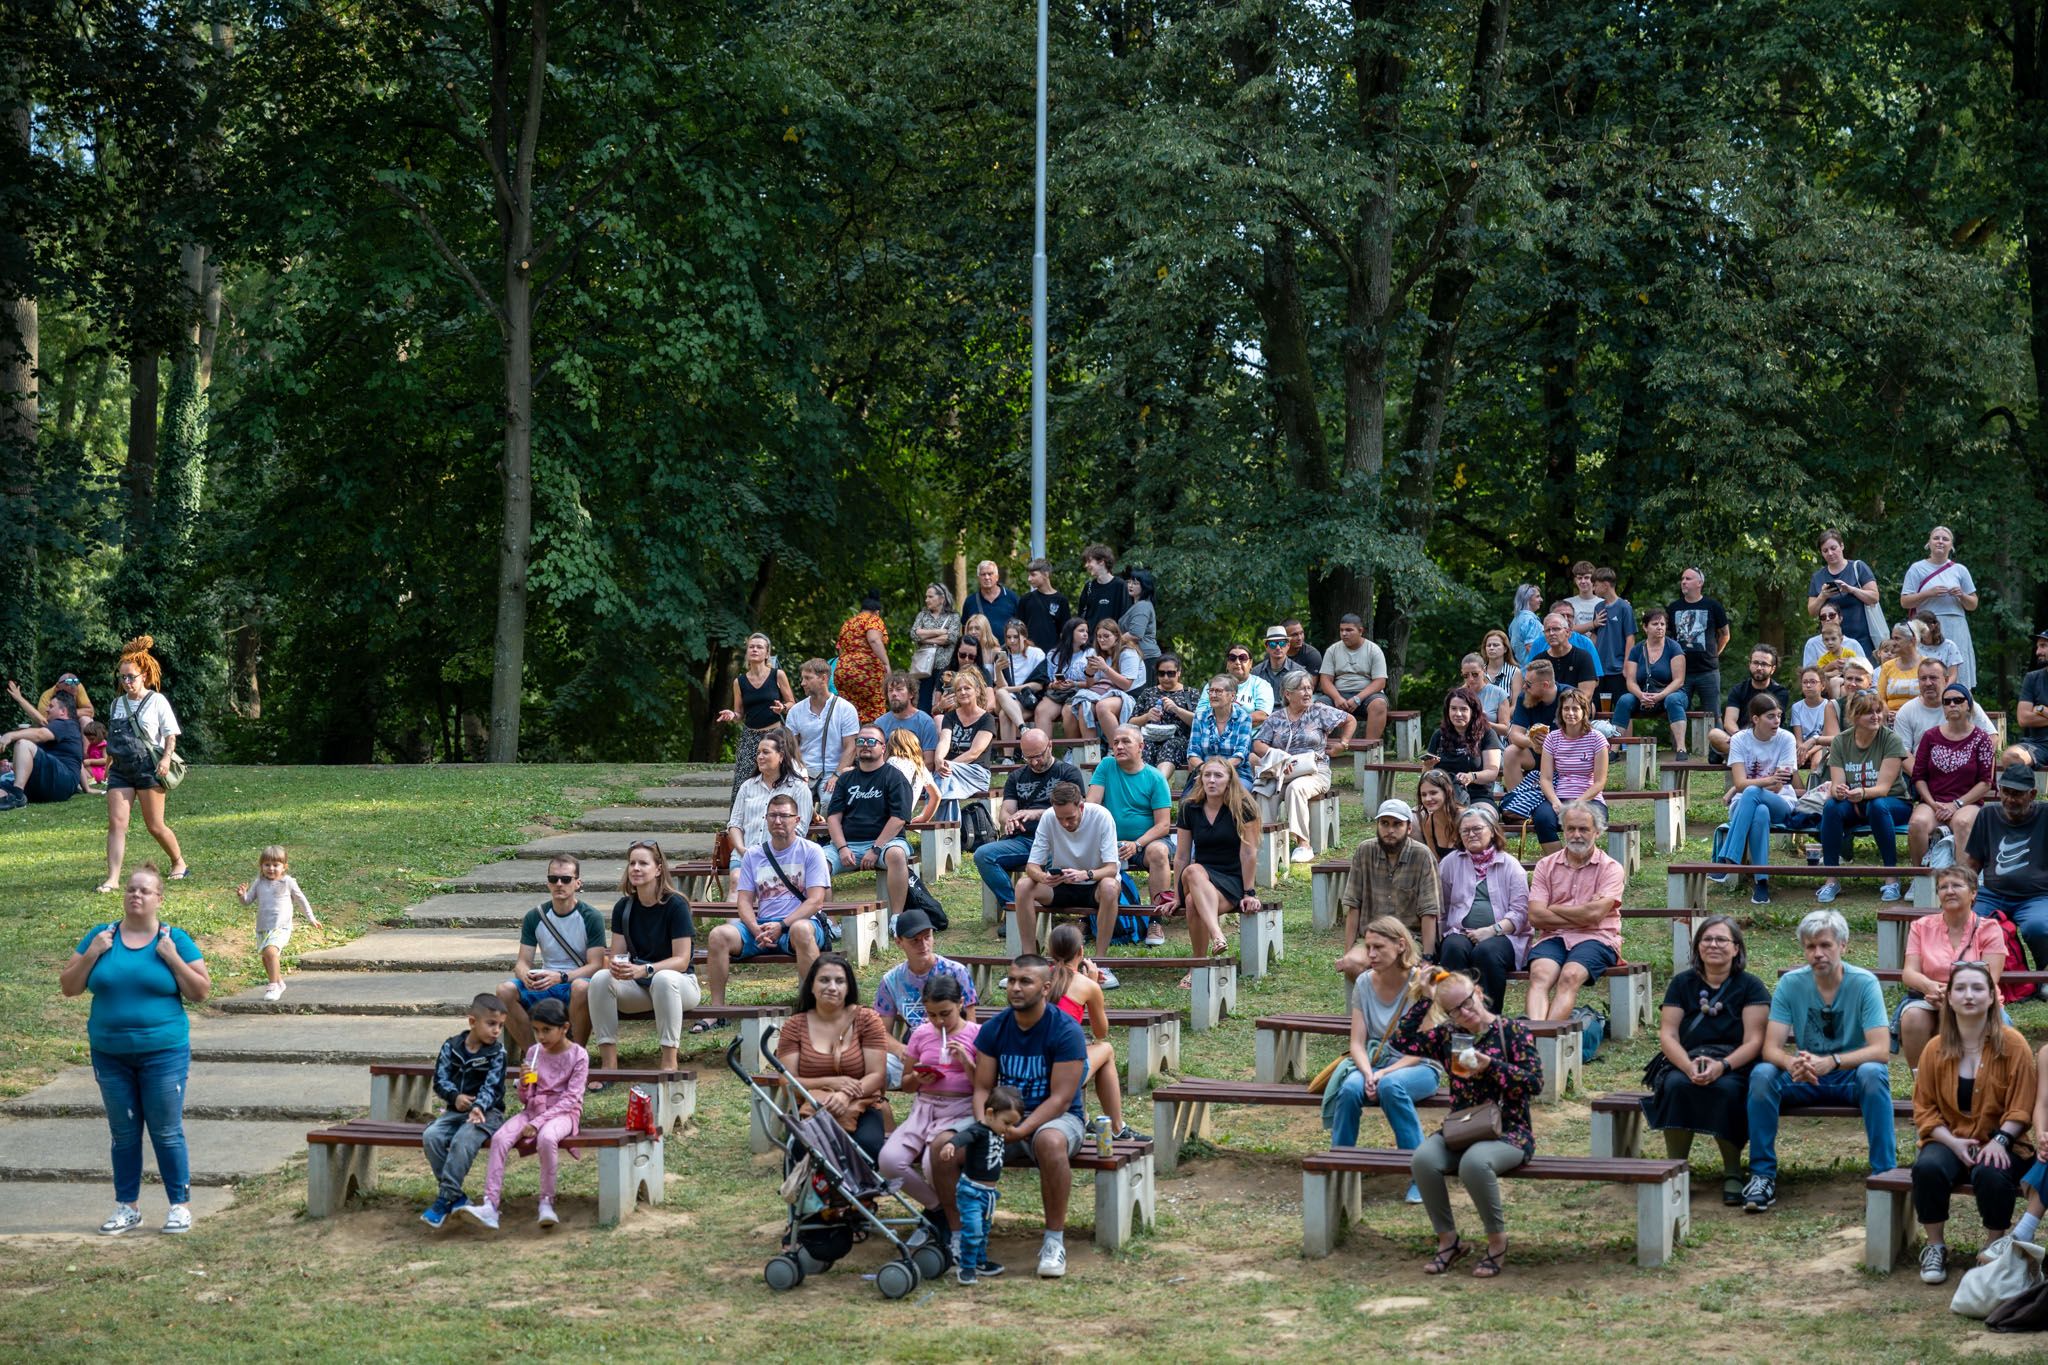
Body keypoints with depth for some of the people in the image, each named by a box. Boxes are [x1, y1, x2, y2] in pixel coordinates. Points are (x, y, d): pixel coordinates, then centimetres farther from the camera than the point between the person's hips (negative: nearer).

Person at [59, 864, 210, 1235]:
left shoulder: (175, 939, -2)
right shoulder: (100, 936, 4)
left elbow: (201, 991, -4)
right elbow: (68, 987, 4)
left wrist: (172, 958, -16)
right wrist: (91, 954, -10)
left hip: (163, 1054, -3)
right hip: (110, 1055, 3)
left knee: (167, 1133, 1)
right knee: (123, 1134, 10)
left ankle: (180, 1206, 11)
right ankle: (127, 1208, 20)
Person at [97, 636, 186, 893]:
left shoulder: (157, 701, -1)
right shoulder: (117, 704, 13)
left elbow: (171, 735, -3)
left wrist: (167, 757, -19)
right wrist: (109, 764, 19)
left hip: (148, 768, -4)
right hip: (121, 770, 4)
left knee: (154, 826, 2)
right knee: (116, 823, -9)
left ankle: (179, 863, 27)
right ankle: (112, 879, -13)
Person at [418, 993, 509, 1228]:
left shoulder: (497, 1052, -2)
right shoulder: (451, 1047, 5)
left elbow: (491, 1085, -13)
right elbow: (440, 1079, 3)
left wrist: (478, 1107, -31)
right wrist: (455, 1096, -17)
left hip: (487, 1111, -4)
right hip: (456, 1110, 4)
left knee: (463, 1140, -33)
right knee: (431, 1136, -24)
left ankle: (445, 1199, -28)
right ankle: (456, 1197, -17)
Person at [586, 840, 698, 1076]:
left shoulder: (675, 905, -12)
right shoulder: (624, 907, 3)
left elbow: (681, 960, -17)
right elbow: (616, 955, 2)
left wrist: (644, 970, -33)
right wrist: (615, 966, -24)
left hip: (680, 983, -5)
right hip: (638, 987, 5)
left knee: (663, 979, -39)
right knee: (600, 979, -24)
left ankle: (669, 1063, -36)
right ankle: (608, 1063, -25)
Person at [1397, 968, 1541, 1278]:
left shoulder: (1512, 1031, -2)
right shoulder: (1447, 1035, 11)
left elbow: (1534, 1082, -9)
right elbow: (1402, 1042, 7)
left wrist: (1490, 1065, -19)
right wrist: (1424, 1003, 4)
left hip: (1508, 1132, -4)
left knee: (1474, 1162, -38)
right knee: (1423, 1159, -29)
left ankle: (1497, 1242, -15)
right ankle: (1448, 1240, -10)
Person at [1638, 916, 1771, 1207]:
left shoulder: (1750, 987, 5)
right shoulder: (1682, 983, 11)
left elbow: (1753, 1041, -6)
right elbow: (1667, 1035, 1)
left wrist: (1722, 1066, -25)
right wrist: (1689, 1067, -20)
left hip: (1735, 1065, -2)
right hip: (1686, 1061, 2)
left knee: (1726, 1088, -36)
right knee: (1676, 1084, -33)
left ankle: (1732, 1173, -21)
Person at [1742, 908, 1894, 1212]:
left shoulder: (1864, 983, -14)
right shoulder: (1791, 983, -7)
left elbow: (1881, 1050, -23)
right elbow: (1771, 1048, -14)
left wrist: (1831, 1062, -39)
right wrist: (1791, 1063, -39)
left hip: (1852, 1076, -2)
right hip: (1806, 1078, 2)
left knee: (1873, 1073, -35)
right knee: (1762, 1073, -26)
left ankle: (1884, 1174, -29)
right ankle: (1762, 1174, -18)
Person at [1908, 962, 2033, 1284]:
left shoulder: (2012, 1044, -3)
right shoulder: (1937, 1049, 3)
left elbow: (2022, 1106, -4)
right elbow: (1924, 1108, 5)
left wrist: (1999, 1141, -20)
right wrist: (1952, 1142, -11)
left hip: (1998, 1144, -2)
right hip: (1949, 1140, 2)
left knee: (1991, 1174, -36)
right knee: (1927, 1168, -32)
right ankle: (1935, 1247, -10)